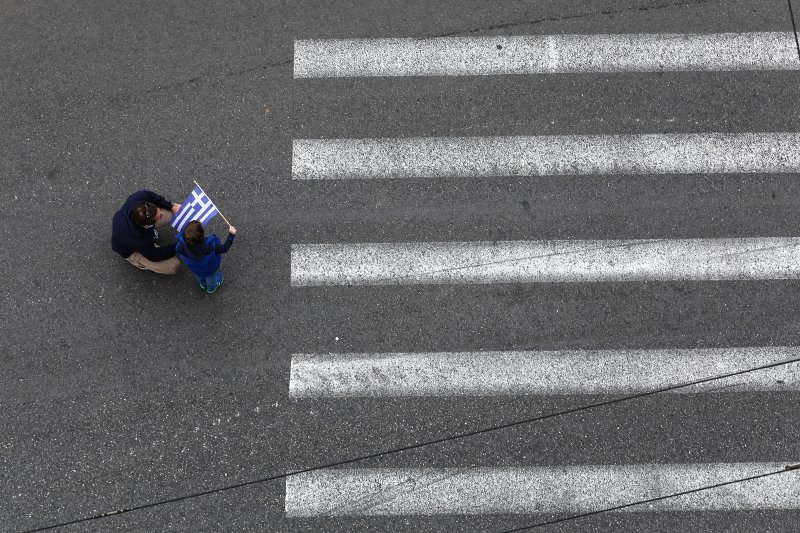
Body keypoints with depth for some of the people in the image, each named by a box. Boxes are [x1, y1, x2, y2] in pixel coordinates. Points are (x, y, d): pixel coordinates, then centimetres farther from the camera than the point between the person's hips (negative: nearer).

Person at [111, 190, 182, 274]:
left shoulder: (139, 197, -37)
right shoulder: (141, 241, -45)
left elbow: (152, 196, -9)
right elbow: (155, 255, -21)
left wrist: (172, 206, -15)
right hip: (132, 251, -6)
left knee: (179, 212, -8)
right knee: (174, 265, -16)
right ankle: (141, 263, 9)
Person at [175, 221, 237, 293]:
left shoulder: (180, 247, -40)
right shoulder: (211, 246, -47)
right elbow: (224, 248, -30)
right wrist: (231, 234, -21)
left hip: (194, 270, 2)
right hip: (210, 270, -2)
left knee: (198, 276, 38)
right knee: (211, 277, 35)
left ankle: (203, 284, 69)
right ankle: (211, 287, 65)